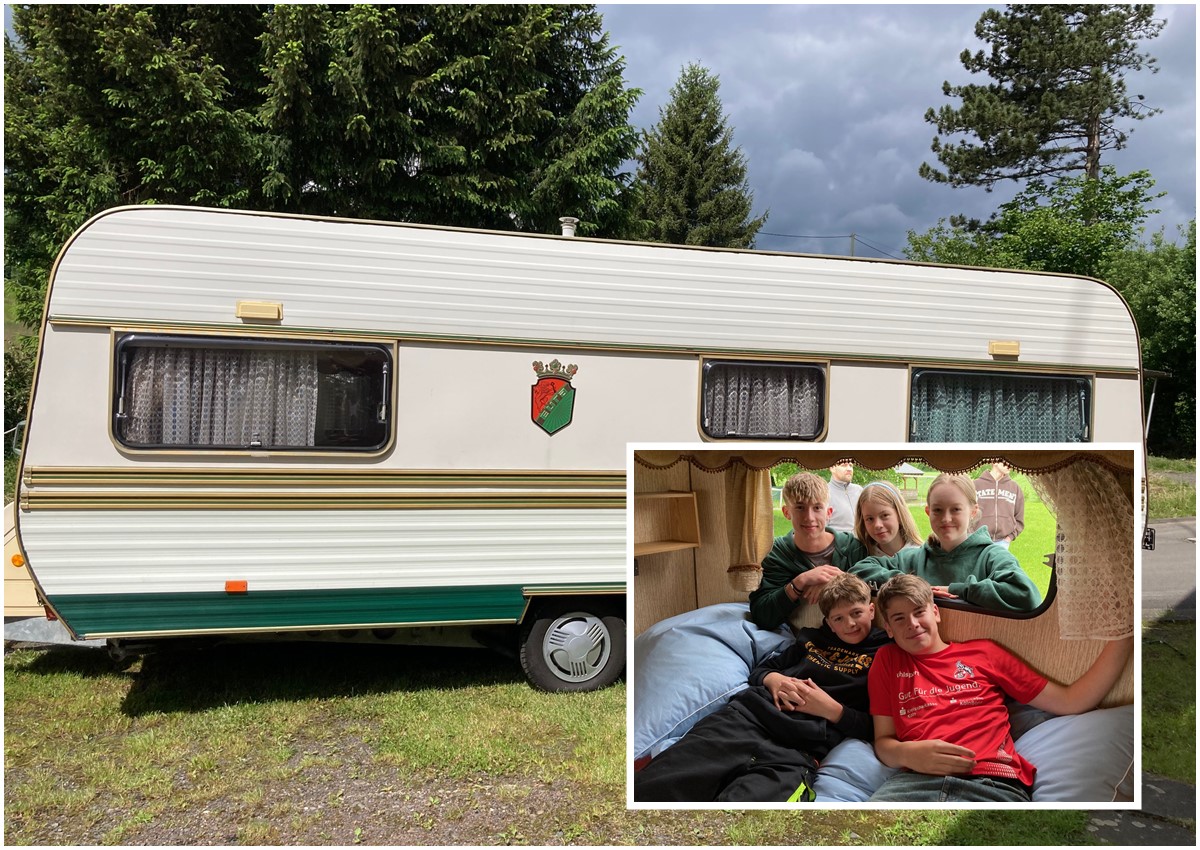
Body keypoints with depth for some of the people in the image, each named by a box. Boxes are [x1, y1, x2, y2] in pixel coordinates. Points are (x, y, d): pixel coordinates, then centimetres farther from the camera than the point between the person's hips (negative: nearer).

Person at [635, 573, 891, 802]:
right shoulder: (812, 639, 28)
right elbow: (760, 670, 31)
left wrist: (830, 708, -5)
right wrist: (774, 679, 9)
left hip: (798, 749, -4)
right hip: (749, 714, 4)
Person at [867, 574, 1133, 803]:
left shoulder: (984, 653, 24)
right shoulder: (887, 660, 23)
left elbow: (1069, 701, 20)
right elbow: (882, 740, 18)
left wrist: (1124, 638, 15)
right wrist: (908, 753, -6)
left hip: (993, 785, 0)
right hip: (917, 780, 0)